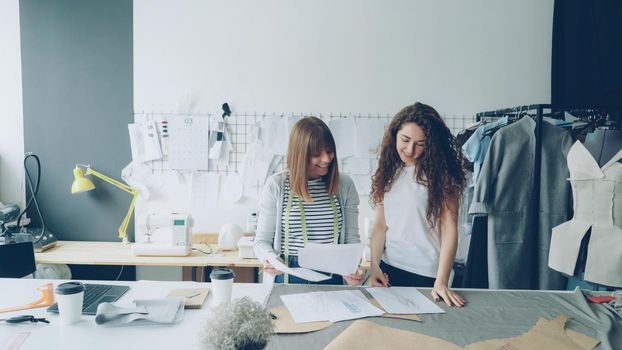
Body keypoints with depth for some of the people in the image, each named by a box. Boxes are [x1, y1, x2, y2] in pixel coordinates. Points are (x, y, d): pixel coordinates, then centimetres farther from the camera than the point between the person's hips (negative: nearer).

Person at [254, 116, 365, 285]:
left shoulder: (345, 185, 6)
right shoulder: (276, 185, 0)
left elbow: (351, 239, 9)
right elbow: (262, 241, 5)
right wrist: (271, 259, -17)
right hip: (288, 278, -2)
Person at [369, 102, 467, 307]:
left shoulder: (441, 174, -8)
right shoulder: (388, 172, 4)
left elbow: (449, 229, -12)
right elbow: (380, 225, 5)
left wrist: (441, 281, -20)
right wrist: (374, 266, -6)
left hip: (427, 274, -4)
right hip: (388, 269, 4)